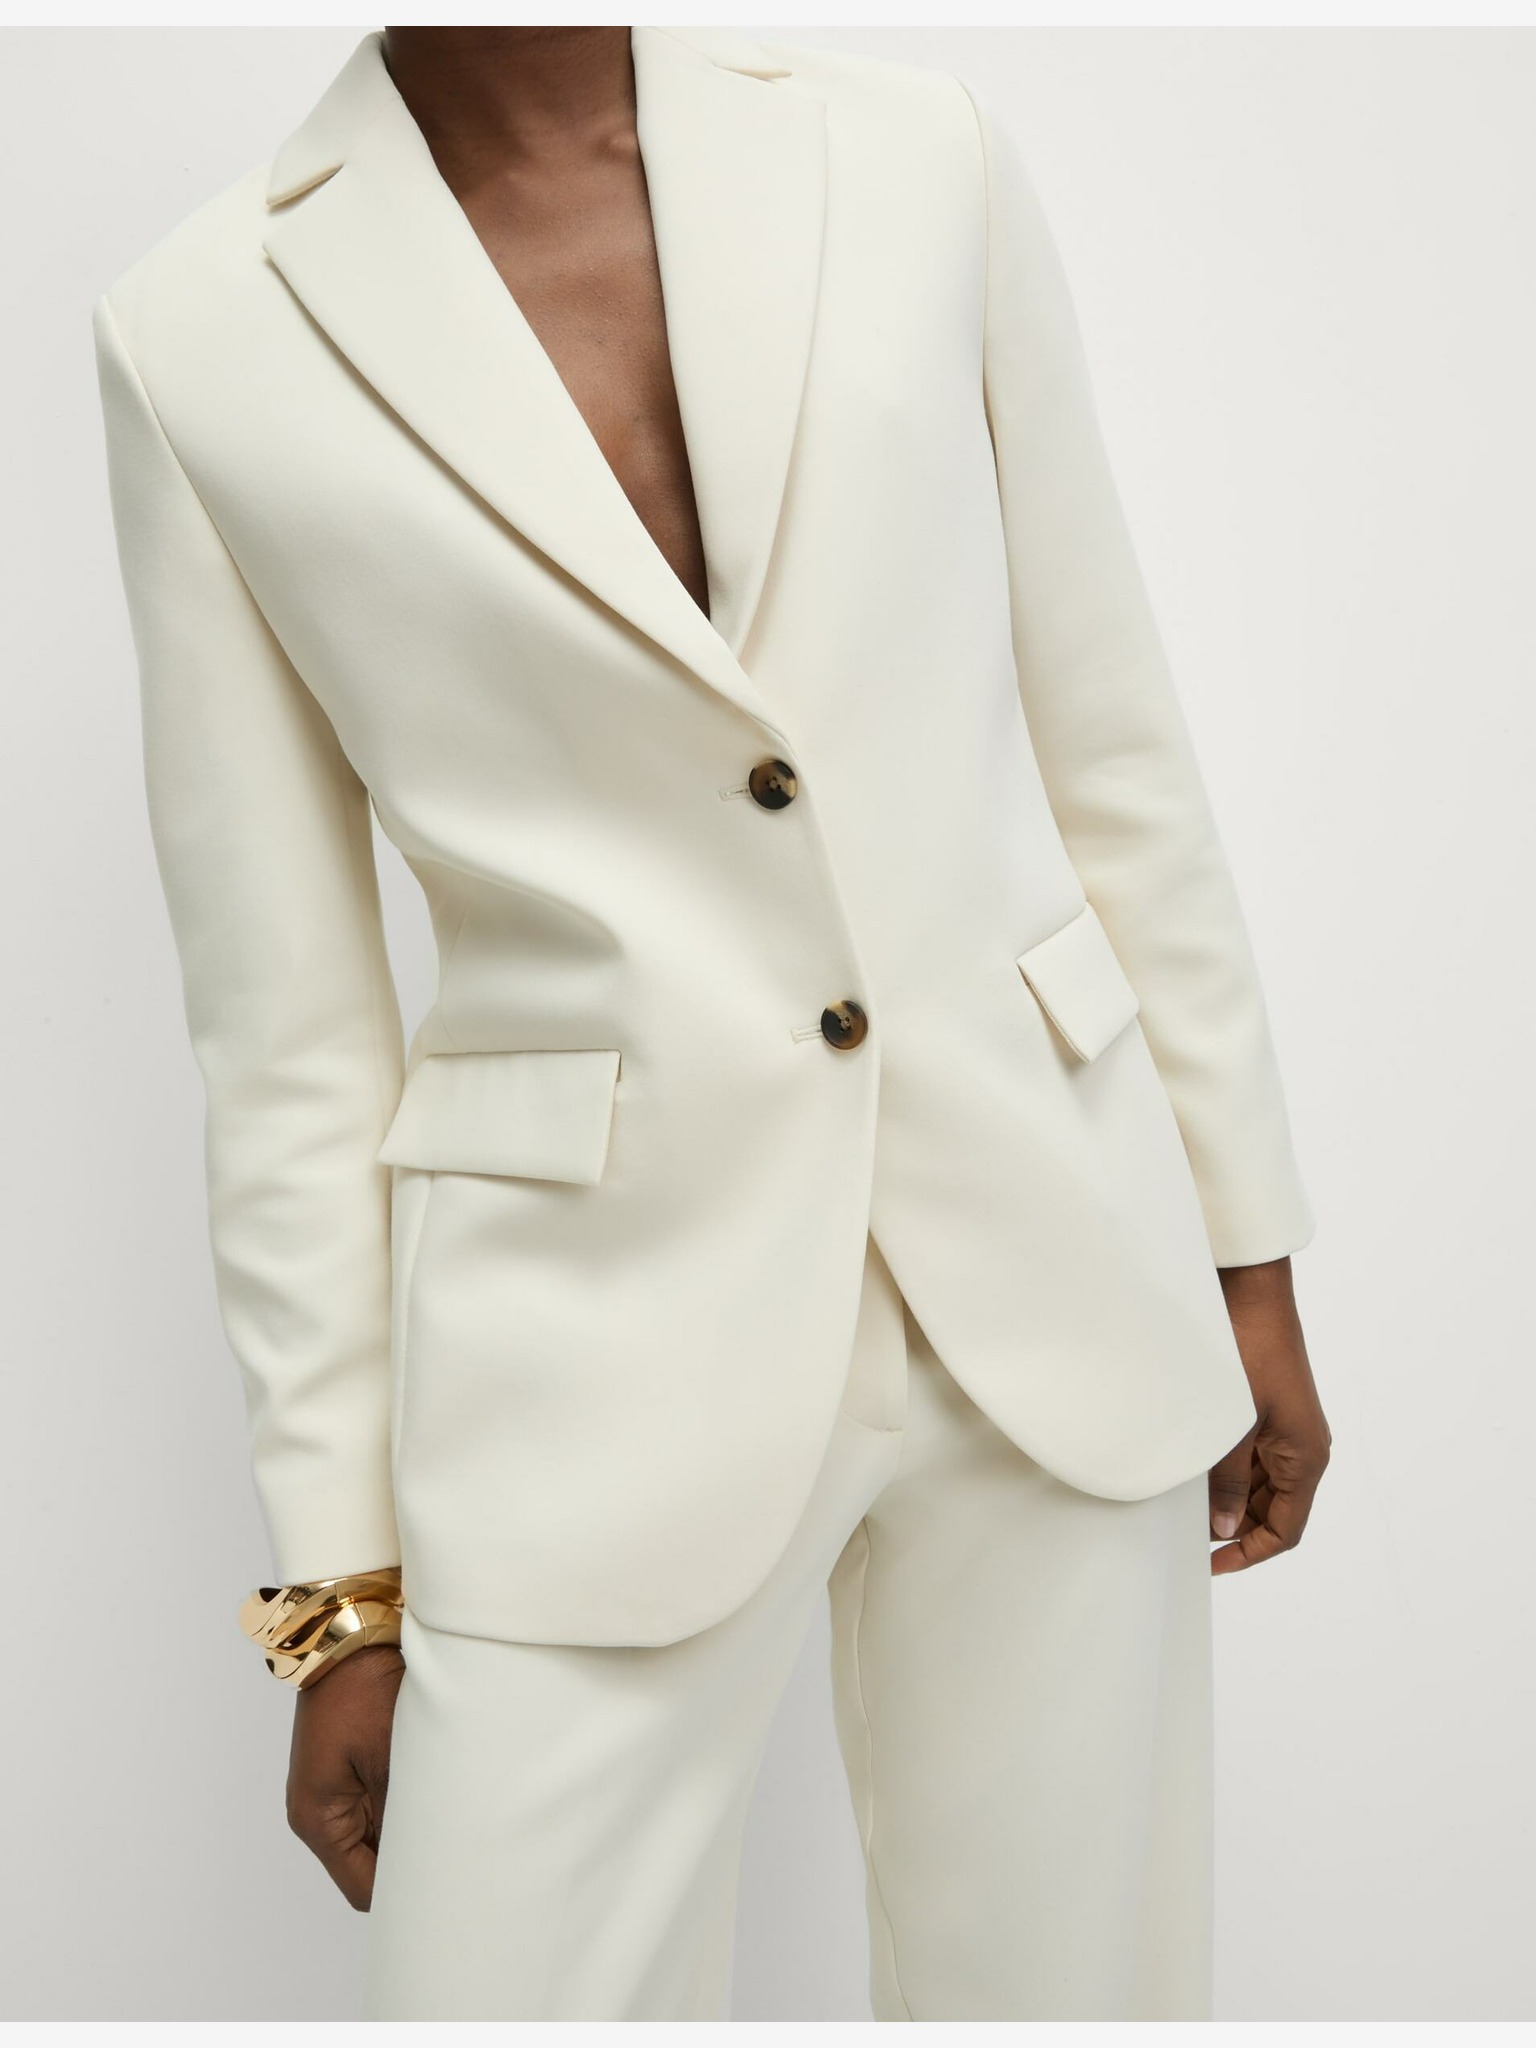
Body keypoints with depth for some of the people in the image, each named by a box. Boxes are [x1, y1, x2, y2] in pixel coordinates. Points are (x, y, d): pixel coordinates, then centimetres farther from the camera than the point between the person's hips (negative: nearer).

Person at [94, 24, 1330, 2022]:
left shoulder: (924, 163, 2)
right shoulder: (199, 339, -3)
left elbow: (1119, 758, 6)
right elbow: (288, 1024, -1)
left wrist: (1250, 1258, 9)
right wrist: (342, 1578, 2)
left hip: (1057, 1283, 3)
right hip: (600, 1347, -2)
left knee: (1068, 1983, 13)